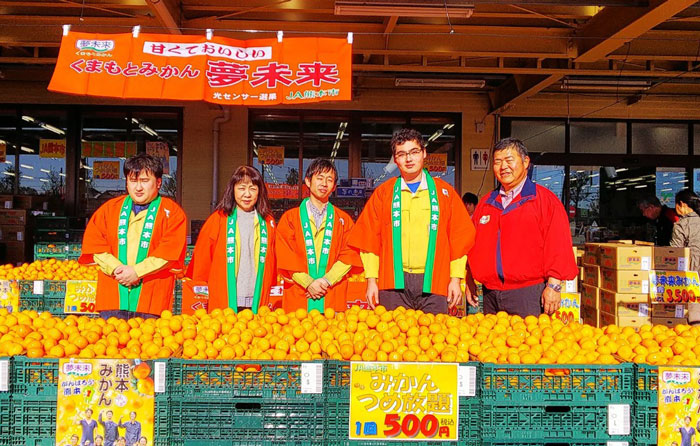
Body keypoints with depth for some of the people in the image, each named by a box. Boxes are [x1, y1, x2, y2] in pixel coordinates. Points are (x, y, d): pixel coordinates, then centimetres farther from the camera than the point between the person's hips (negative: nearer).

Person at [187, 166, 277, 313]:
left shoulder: (268, 222, 10)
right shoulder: (218, 220, 3)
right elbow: (201, 261, 5)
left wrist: (272, 300, 13)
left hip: (258, 305, 2)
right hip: (223, 305, -2)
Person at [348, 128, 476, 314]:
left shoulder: (444, 192, 10)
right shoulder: (383, 193, 10)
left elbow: (460, 236, 9)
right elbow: (369, 239, 9)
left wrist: (456, 278, 3)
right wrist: (371, 280, 2)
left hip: (433, 284, 0)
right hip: (394, 284, 0)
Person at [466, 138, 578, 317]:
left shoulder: (545, 199, 1)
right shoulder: (485, 203, 16)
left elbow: (558, 246, -5)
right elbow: (473, 247, 19)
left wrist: (554, 285, -12)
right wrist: (470, 282, 15)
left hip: (529, 295, -5)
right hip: (490, 294, 5)